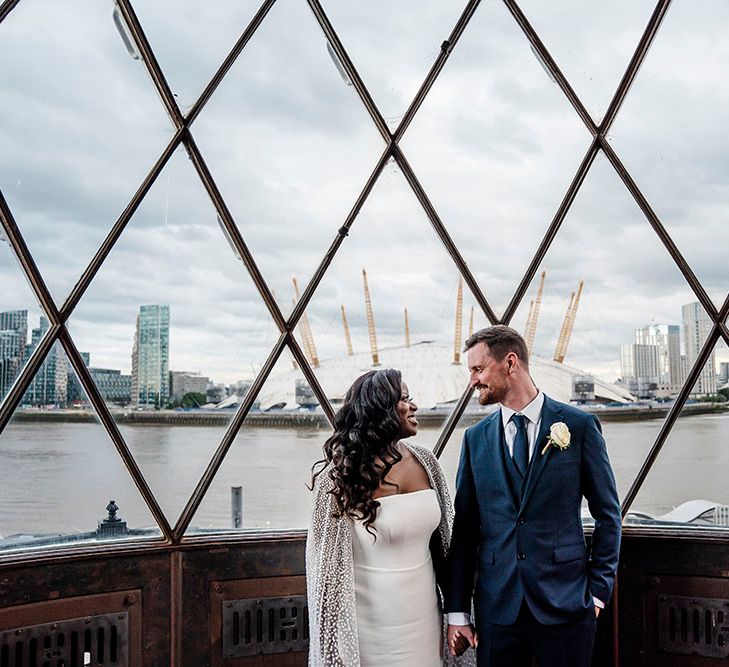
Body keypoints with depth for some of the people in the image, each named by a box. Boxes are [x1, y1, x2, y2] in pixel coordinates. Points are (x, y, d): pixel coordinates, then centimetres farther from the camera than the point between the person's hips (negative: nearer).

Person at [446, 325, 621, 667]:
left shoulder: (579, 426, -4)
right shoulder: (475, 438, 4)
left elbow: (607, 514, 2)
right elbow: (465, 527, 4)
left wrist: (599, 590, -1)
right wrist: (457, 611, 2)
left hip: (565, 603, -2)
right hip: (496, 605, 2)